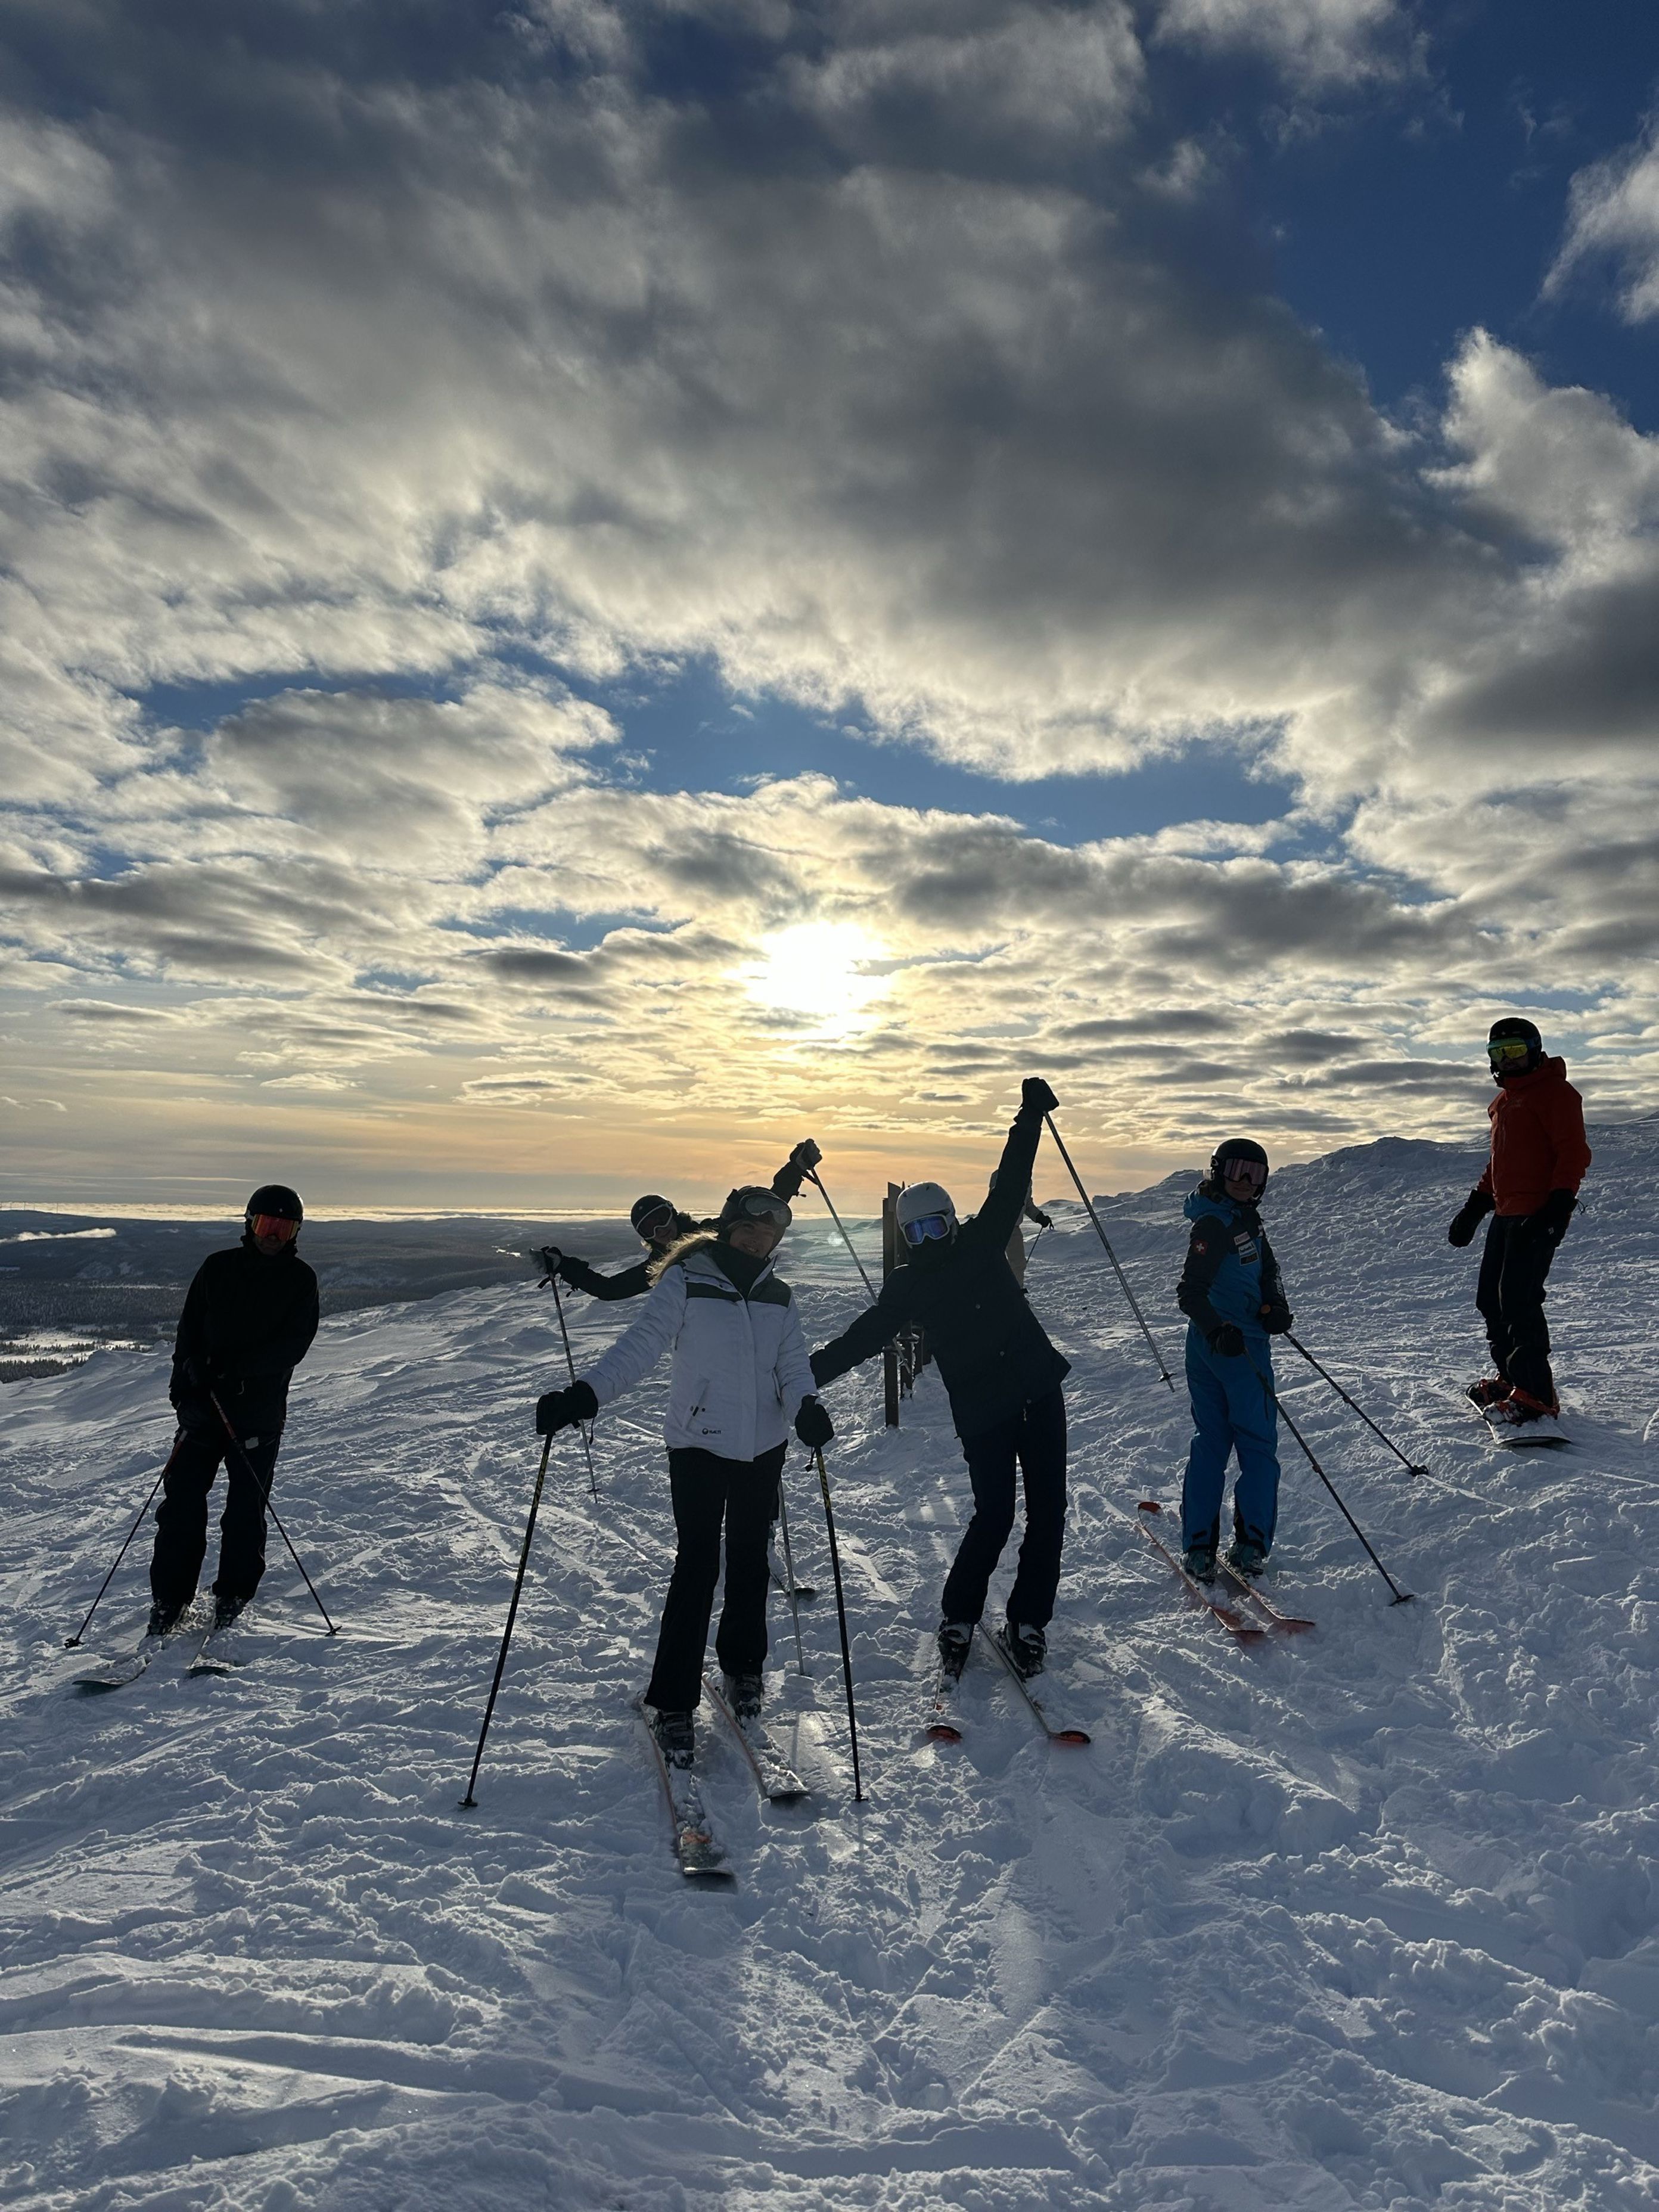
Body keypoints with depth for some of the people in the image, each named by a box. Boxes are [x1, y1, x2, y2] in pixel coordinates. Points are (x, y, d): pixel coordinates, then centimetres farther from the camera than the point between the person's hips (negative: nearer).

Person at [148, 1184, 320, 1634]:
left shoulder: (300, 1280, 1)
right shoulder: (217, 1267, 7)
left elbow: (295, 1343, -9)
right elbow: (190, 1325, 8)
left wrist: (239, 1366, -20)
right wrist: (188, 1369, -10)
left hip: (260, 1407, -2)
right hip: (202, 1398, 2)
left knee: (246, 1507, 4)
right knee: (182, 1498, 1)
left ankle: (232, 1597, 17)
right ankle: (168, 1597, 12)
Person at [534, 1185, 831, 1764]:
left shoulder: (778, 1297, 7)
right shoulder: (686, 1280, -8)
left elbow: (793, 1364, 0)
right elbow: (641, 1344, -16)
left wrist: (805, 1406, -22)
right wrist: (584, 1394, -30)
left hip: (763, 1447, 4)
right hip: (699, 1444, -4)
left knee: (749, 1560, 15)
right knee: (696, 1567, -6)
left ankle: (742, 1667, 37)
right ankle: (672, 1704, 7)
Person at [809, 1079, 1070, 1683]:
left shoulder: (983, 1241, 6)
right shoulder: (907, 1286, 3)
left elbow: (1010, 1184, 6)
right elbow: (864, 1336, 2)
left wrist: (1031, 1118, 4)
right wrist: (808, 1372, -7)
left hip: (1039, 1390, 3)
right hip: (981, 1410, -2)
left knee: (1047, 1509, 3)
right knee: (994, 1516, -6)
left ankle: (1028, 1622, 18)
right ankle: (958, 1619, 16)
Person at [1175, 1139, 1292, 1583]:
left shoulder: (1247, 1218, 12)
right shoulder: (1215, 1224, -17)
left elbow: (1268, 1269, 17)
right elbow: (1191, 1292, -24)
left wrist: (1275, 1305, -3)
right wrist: (1217, 1330, -38)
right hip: (1234, 1346, -9)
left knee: (1210, 1441, 9)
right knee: (1257, 1445, 0)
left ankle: (1198, 1546, 13)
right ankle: (1250, 1545, 6)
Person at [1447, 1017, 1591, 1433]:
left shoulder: (1555, 1093, -7)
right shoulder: (1504, 1100, 21)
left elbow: (1574, 1154, -15)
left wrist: (1558, 1206, -24)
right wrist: (1474, 1207, 24)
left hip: (1537, 1217, -10)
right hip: (1507, 1213, 10)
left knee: (1518, 1302, -14)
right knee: (1490, 1299, 12)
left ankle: (1537, 1398, -9)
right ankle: (1512, 1378, 25)